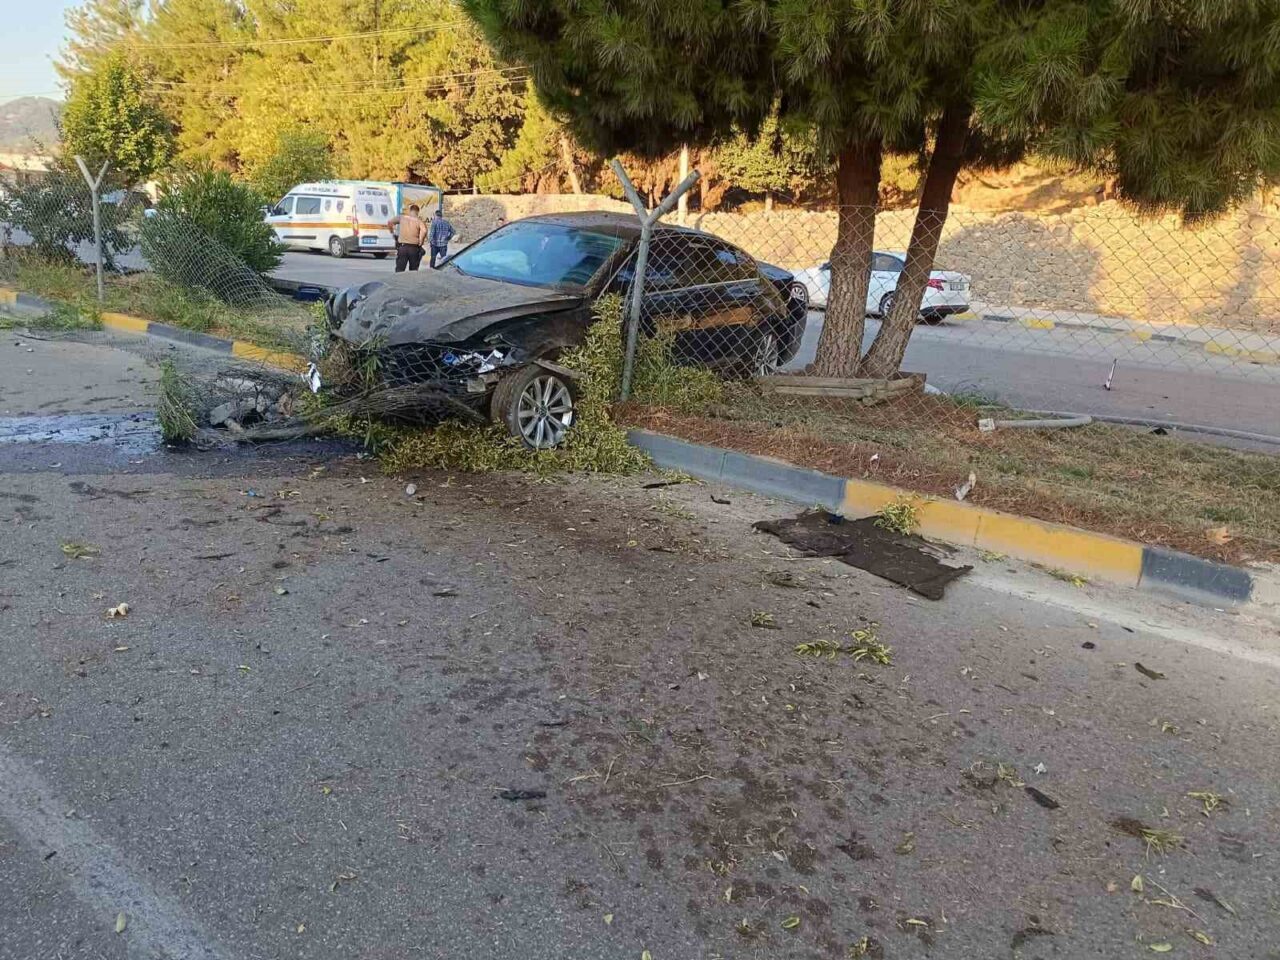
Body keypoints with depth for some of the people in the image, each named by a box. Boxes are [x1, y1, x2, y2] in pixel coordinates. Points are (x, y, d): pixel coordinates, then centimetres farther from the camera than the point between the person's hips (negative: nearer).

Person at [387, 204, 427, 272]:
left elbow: (389, 222, 5)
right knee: (413, 271, 11)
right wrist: (421, 242, -7)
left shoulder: (402, 217, 5)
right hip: (414, 248, -1)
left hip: (402, 247, 1)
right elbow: (424, 231, -20)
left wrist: (392, 231, 20)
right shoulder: (419, 220, -2)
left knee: (399, 270, 2)